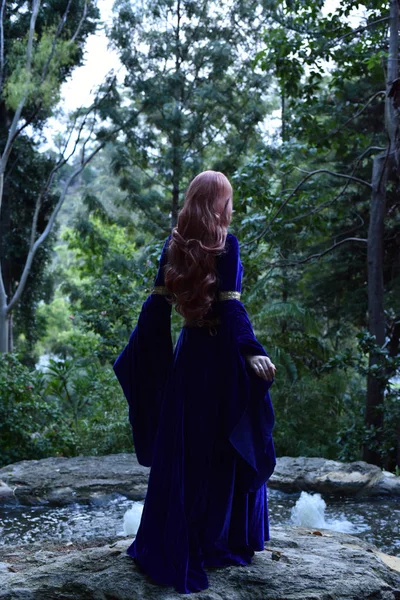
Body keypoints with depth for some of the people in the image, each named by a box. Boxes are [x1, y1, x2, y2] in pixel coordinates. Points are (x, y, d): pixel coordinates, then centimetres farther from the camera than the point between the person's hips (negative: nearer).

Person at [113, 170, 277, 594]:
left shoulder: (173, 246, 4)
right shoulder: (227, 245, -9)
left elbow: (156, 306, 3)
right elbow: (231, 306, -19)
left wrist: (135, 353, 9)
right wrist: (251, 352, -22)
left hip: (188, 353, 5)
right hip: (222, 355, -4)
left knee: (179, 450, 11)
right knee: (230, 450, 9)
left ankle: (170, 546, 20)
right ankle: (222, 541, 18)